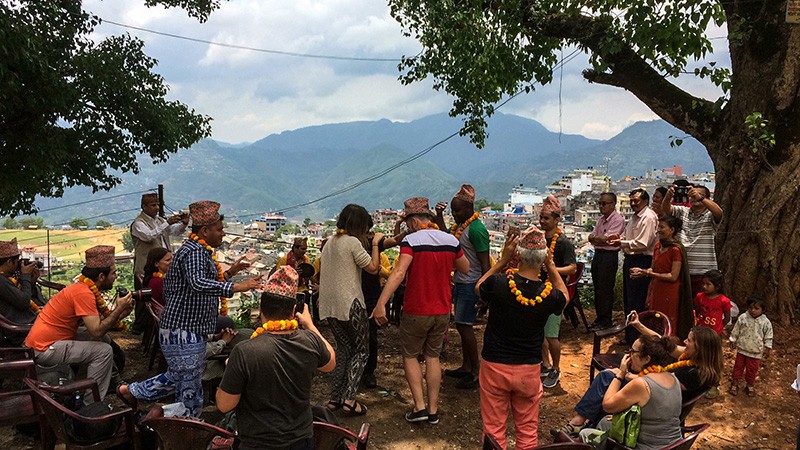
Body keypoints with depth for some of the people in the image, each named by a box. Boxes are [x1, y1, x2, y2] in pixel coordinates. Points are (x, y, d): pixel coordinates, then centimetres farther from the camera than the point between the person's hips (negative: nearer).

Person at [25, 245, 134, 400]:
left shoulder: (85, 288, 7)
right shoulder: (83, 293, -22)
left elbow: (100, 323, 7)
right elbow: (97, 331, -26)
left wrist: (121, 313, -7)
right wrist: (119, 309, -17)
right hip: (43, 349, -10)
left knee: (104, 340, 10)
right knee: (104, 351, -13)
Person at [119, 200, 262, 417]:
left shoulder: (199, 251, 15)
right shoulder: (194, 252, -20)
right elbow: (199, 284, -38)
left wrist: (228, 273, 13)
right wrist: (236, 287, -43)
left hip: (186, 331, 11)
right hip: (184, 333, -11)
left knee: (178, 377, 27)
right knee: (190, 389, 1)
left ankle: (130, 391, 40)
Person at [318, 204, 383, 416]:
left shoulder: (330, 242, 13)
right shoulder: (353, 242, -12)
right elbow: (373, 267, -9)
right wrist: (375, 244, 1)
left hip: (329, 305, 8)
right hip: (349, 304, -8)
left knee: (343, 348, 18)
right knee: (360, 350, 5)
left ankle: (335, 398, 16)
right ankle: (349, 398, -4)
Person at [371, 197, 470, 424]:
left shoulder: (412, 240, -15)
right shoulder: (451, 240, 1)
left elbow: (398, 273, -27)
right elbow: (465, 269, 14)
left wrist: (381, 304, -31)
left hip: (416, 311, -5)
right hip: (442, 311, 5)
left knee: (410, 356, 12)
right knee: (433, 356, 16)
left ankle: (420, 407, 7)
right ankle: (433, 410, 18)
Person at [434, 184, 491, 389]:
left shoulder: (476, 229, -18)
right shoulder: (460, 225, 10)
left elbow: (485, 263, -19)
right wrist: (439, 216, 6)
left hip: (471, 284, -9)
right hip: (460, 282, 9)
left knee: (463, 325, -6)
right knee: (463, 325, 15)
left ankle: (476, 371, 4)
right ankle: (466, 367, 26)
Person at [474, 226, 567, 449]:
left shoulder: (498, 283, -21)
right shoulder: (550, 294, -16)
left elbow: (478, 287, 5)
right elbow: (564, 295, 11)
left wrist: (503, 260, 0)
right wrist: (551, 266, 4)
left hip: (494, 366, -1)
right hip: (529, 370, 1)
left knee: (494, 429, 13)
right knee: (527, 431, 19)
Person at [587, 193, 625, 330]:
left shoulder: (618, 219, -13)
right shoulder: (601, 219, 14)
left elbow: (605, 238, -19)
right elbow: (591, 237, 9)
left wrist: (595, 238, -1)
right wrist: (600, 240, -11)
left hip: (609, 256, -9)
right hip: (598, 254, 9)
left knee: (605, 289, -2)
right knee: (597, 288, 14)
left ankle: (606, 320, 7)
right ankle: (599, 317, 24)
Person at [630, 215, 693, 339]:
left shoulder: (676, 249, -15)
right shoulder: (658, 246, 8)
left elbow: (673, 277, -18)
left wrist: (648, 273, -19)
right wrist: (642, 271, -4)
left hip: (669, 294, -7)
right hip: (656, 291, 7)